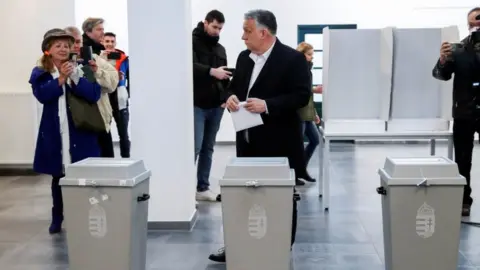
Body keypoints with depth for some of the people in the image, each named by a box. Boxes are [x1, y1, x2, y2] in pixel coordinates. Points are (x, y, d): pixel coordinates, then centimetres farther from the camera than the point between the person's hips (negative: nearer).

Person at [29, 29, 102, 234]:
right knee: (57, 177, 11)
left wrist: (74, 77, -22)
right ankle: (57, 219, 23)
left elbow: (94, 94, -10)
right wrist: (61, 78, -22)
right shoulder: (40, 73, 4)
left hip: (79, 132, -1)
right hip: (54, 133, 1)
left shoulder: (79, 69, 3)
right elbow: (41, 95, -13)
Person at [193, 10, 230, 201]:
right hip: (196, 104, -6)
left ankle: (203, 188, 15)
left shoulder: (220, 49, 18)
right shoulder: (193, 42, -1)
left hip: (216, 105, 6)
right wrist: (211, 71, -31)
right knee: (195, 147, -9)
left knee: (208, 148, 9)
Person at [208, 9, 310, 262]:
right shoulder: (244, 58, 10)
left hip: (278, 144, -6)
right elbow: (233, 87, 19)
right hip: (248, 142, 6)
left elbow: (302, 96, -16)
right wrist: (231, 97, -5)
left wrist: (267, 105, -24)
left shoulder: (293, 58, -11)